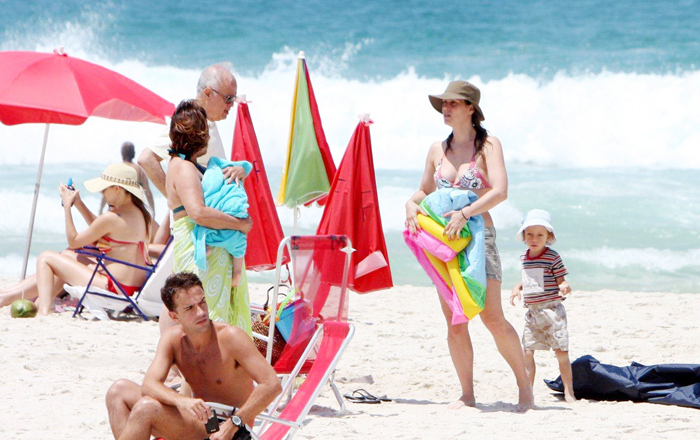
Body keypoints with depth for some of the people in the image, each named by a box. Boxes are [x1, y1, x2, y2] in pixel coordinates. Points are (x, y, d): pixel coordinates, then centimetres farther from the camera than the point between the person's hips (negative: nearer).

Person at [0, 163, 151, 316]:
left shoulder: (112, 217, -19)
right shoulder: (140, 213, 8)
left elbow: (73, 242, -6)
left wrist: (67, 207, 2)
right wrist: (78, 203, 21)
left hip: (114, 288, -10)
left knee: (46, 258, 1)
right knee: (67, 255, 26)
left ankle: (44, 312, -4)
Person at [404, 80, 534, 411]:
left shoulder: (488, 145, -3)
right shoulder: (437, 150, 13)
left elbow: (500, 191, -15)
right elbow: (425, 190, 24)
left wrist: (464, 214, -26)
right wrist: (411, 204, 1)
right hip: (443, 240, 5)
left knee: (492, 317, -13)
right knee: (454, 323, 0)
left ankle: (524, 383, 0)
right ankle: (467, 394, 6)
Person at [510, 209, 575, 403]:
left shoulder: (552, 257, -9)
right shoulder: (524, 257, 10)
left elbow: (561, 280, -8)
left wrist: (565, 287, -30)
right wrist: (517, 288, 11)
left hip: (552, 310, -6)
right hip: (532, 312, 6)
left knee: (561, 351, -5)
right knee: (527, 351, 3)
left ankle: (569, 391, 1)